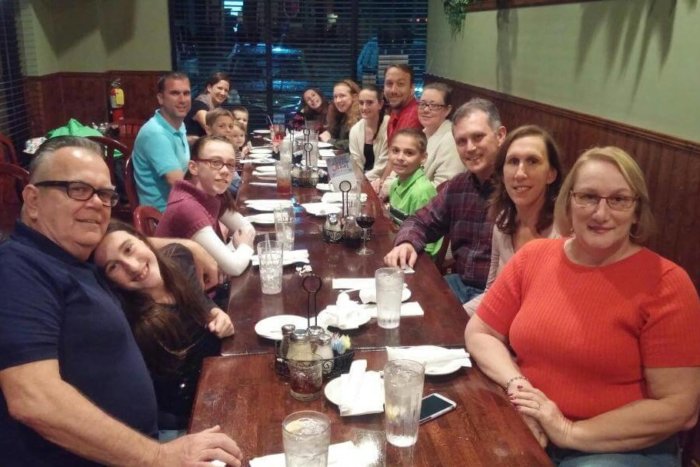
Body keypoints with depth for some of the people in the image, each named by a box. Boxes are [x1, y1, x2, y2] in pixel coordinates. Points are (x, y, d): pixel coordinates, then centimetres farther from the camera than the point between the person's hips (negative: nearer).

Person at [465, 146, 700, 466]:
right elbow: (479, 333, 6)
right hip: (525, 428, 3)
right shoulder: (533, 256, 1)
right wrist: (517, 386, -12)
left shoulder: (665, 283, -10)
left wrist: (571, 432, -16)